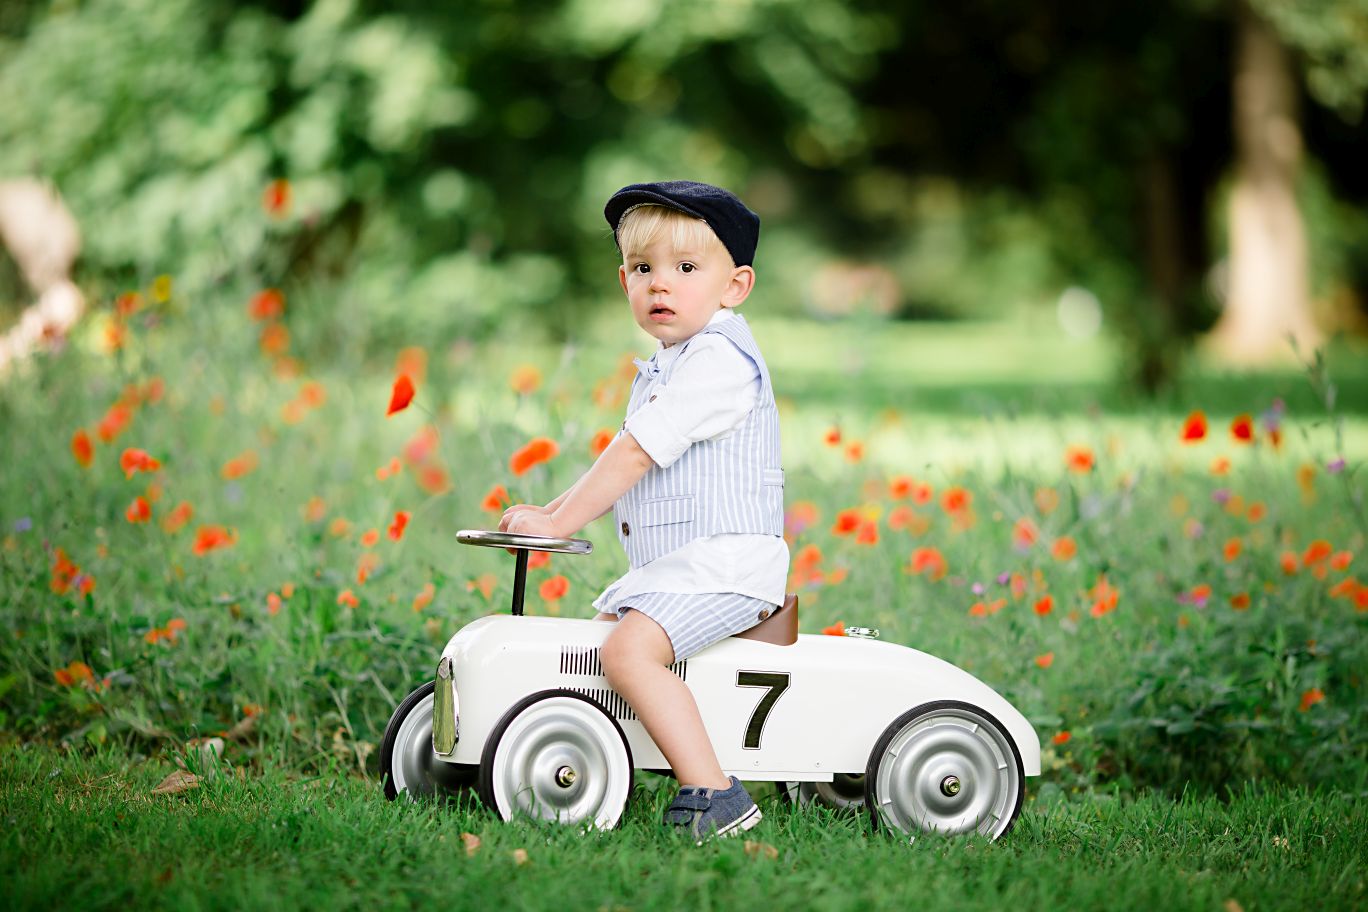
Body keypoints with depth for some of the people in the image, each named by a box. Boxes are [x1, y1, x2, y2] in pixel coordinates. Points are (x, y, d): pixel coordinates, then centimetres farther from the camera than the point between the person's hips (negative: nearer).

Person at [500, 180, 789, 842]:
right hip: (669, 565, 11)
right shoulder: (668, 365, 19)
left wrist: (558, 522, -13)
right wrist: (550, 510, 15)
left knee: (629, 650, -28)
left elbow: (632, 456, -18)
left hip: (724, 562, -11)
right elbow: (625, 464, 26)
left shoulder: (717, 361, -15)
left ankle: (714, 795, -30)